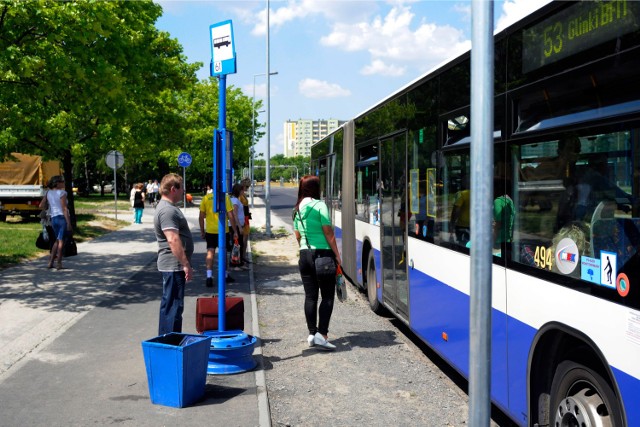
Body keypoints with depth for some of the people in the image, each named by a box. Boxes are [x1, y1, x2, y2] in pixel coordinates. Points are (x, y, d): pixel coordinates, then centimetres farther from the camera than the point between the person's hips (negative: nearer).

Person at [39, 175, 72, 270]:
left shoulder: (48, 193, 9)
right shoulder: (62, 193, -10)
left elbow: (41, 206, 9)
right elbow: (64, 209, -15)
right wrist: (69, 222, -14)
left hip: (53, 218, 6)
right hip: (62, 217, -6)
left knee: (58, 240, 21)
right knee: (61, 241, 1)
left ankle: (51, 261, 16)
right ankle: (59, 264, 3)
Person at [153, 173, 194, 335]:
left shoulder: (168, 207, 17)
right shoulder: (167, 210, -18)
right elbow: (173, 240, -26)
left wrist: (184, 263, 24)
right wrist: (186, 264, -25)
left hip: (173, 266, 11)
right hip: (174, 266, -11)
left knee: (169, 304, 17)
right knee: (173, 305, -7)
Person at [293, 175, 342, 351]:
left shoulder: (297, 209, 11)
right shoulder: (319, 205, -9)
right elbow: (328, 232, -11)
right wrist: (337, 254, -6)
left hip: (304, 255, 6)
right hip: (322, 254, -6)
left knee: (310, 296, 10)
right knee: (327, 296, -1)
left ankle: (312, 333, 12)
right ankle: (321, 334, -9)